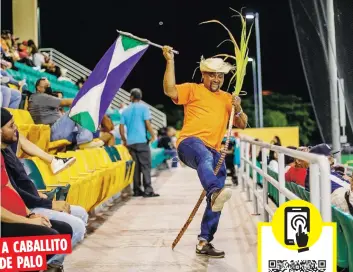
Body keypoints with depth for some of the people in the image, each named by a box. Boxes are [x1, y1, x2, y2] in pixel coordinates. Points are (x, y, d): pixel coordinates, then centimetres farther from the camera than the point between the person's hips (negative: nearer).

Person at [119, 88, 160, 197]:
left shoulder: (126, 110, 11)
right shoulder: (143, 107, -1)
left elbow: (121, 127, 8)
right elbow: (147, 123, -9)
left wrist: (124, 140, 19)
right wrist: (153, 135, 2)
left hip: (130, 142, 4)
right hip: (142, 140, -4)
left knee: (135, 166, 9)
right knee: (146, 165, -3)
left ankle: (137, 190, 11)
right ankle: (148, 190, -10)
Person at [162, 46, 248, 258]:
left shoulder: (227, 98, 23)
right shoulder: (193, 90, 9)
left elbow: (242, 124, 19)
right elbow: (170, 91, -10)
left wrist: (239, 110, -2)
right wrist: (170, 61, -13)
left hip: (213, 151, 6)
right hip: (190, 143, -6)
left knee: (216, 200, -2)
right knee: (205, 156, -43)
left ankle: (204, 242, 7)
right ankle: (215, 192, -72)